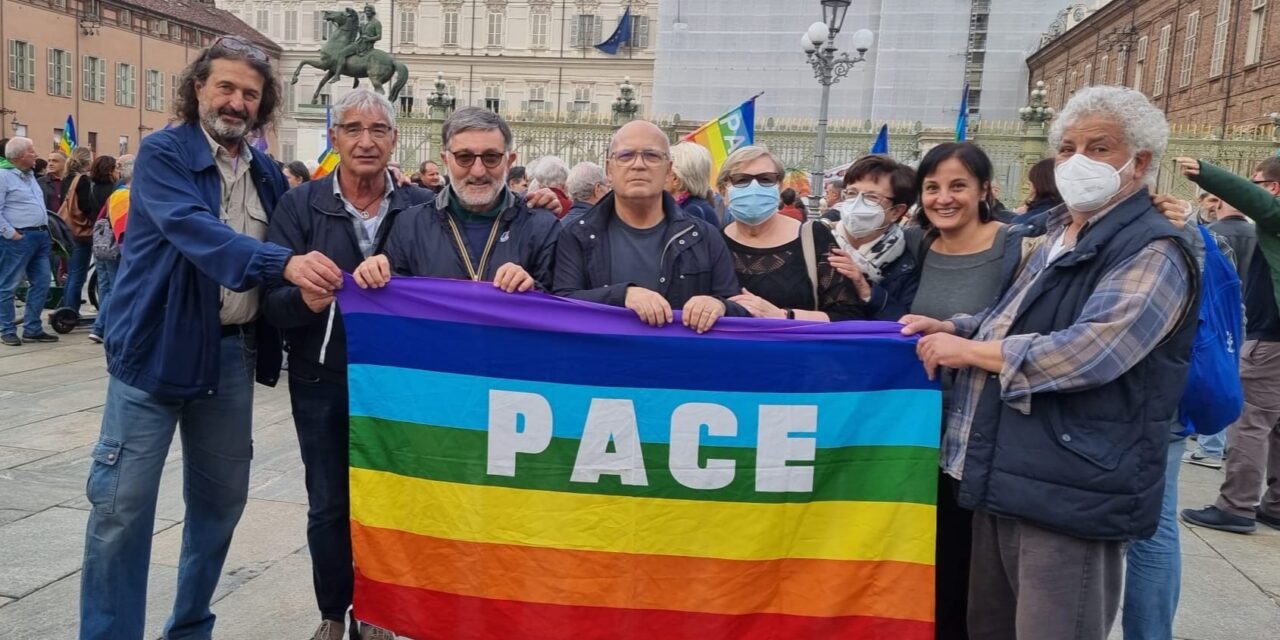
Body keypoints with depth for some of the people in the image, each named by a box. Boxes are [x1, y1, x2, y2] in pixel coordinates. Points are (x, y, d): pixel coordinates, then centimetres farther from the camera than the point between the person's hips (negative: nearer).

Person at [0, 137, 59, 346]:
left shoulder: (30, 176, 17)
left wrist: (45, 230, 15)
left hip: (40, 237, 9)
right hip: (18, 239, -8)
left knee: (41, 283, 8)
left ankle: (32, 329, 16)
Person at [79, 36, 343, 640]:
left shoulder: (266, 172, 10)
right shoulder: (163, 152, -8)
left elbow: (286, 240, 15)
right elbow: (194, 229, -25)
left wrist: (312, 276, -7)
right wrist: (285, 262, -39)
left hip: (233, 350, 6)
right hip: (155, 345, -5)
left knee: (222, 497, 13)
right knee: (122, 504, -2)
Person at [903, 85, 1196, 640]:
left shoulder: (1153, 253, -13)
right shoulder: (1057, 238, 17)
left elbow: (1088, 351, -26)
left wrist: (967, 350, -16)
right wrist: (953, 328, 9)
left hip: (1071, 495, -9)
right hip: (1007, 477, 9)